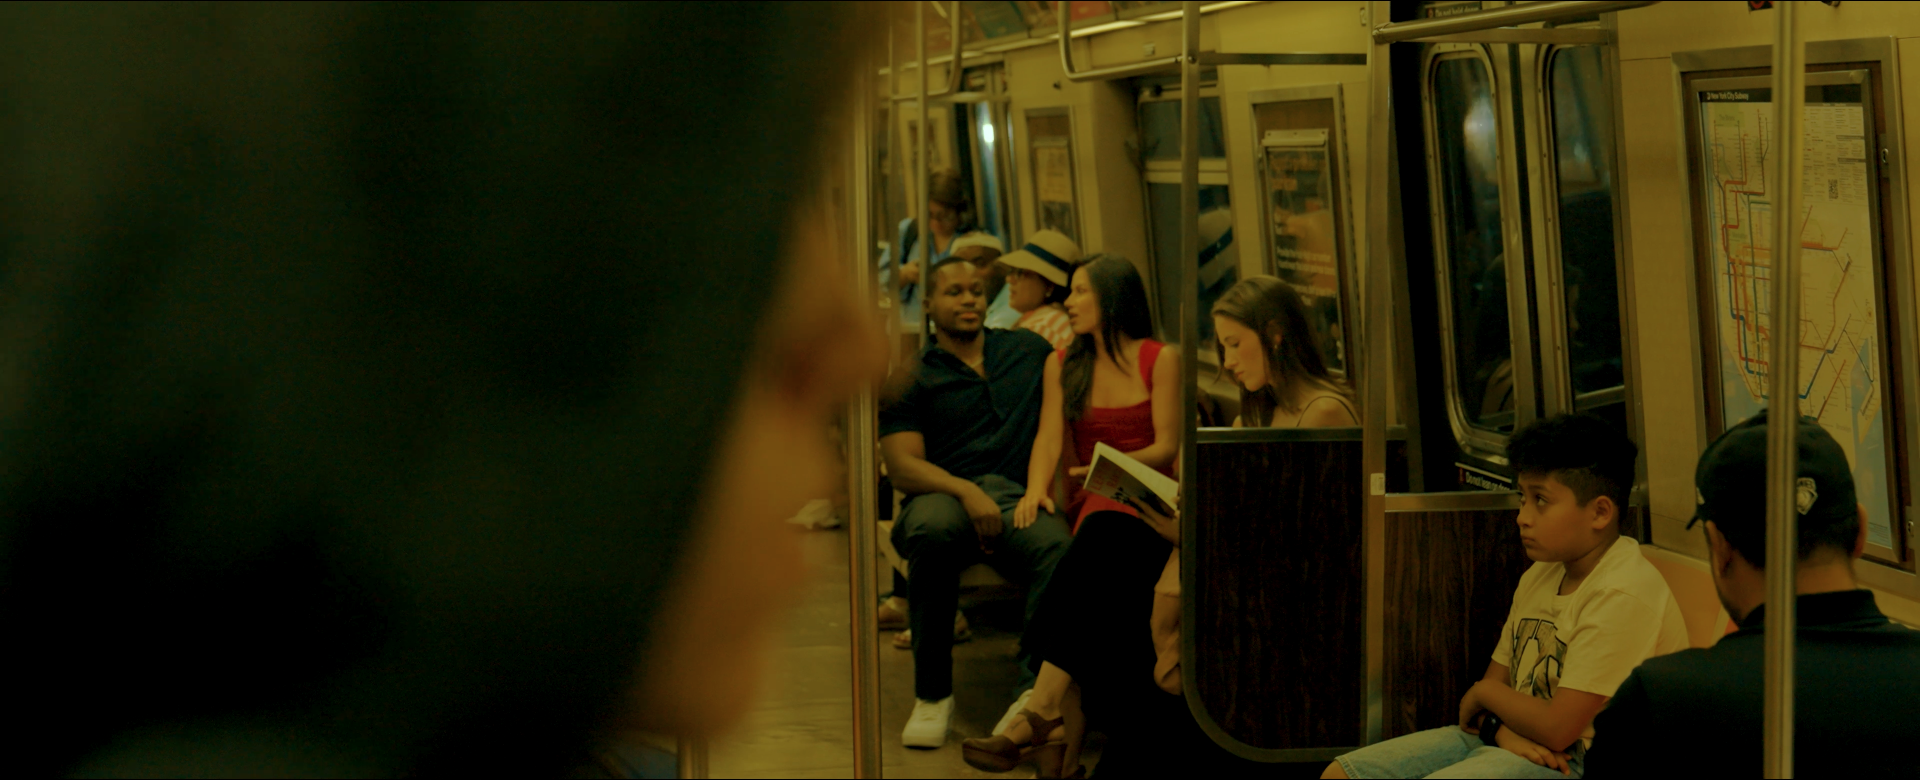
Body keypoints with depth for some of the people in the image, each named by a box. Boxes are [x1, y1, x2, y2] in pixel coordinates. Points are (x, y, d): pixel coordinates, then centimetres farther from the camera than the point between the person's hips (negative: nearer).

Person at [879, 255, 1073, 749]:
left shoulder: (1028, 350, 22)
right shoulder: (910, 376, 12)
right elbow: (903, 467, 0)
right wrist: (967, 491, -19)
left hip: (1018, 499, 2)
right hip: (942, 495, -2)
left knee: (1056, 543, -35)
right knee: (932, 527, -40)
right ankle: (932, 694, -27)